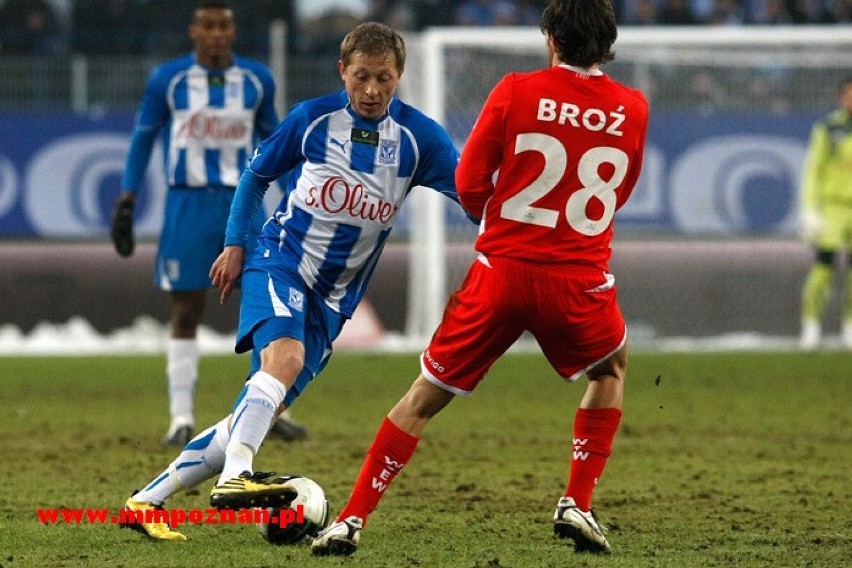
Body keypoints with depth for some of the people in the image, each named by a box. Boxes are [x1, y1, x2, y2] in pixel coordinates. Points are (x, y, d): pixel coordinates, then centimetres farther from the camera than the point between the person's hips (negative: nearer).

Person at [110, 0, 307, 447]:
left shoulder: (257, 80, 5)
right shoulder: (168, 80, -1)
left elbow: (272, 140, 16)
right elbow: (142, 138, 6)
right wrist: (126, 201, 1)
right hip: (189, 205, -2)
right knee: (186, 311, 0)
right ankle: (181, 418, 4)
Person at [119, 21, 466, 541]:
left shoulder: (418, 136, -4)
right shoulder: (312, 119, -4)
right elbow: (257, 175, 11)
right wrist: (236, 244, 6)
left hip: (333, 298, 2)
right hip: (280, 263, -2)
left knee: (265, 408, -3)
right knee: (286, 355, -34)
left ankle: (149, 500, 5)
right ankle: (235, 478, -48)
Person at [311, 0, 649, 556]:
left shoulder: (516, 91, -4)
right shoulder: (633, 109, 3)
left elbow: (470, 185, -1)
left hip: (503, 267, -1)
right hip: (580, 278, 1)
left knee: (424, 396, 9)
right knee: (611, 370, 31)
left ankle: (352, 520, 4)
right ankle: (577, 505, 20)